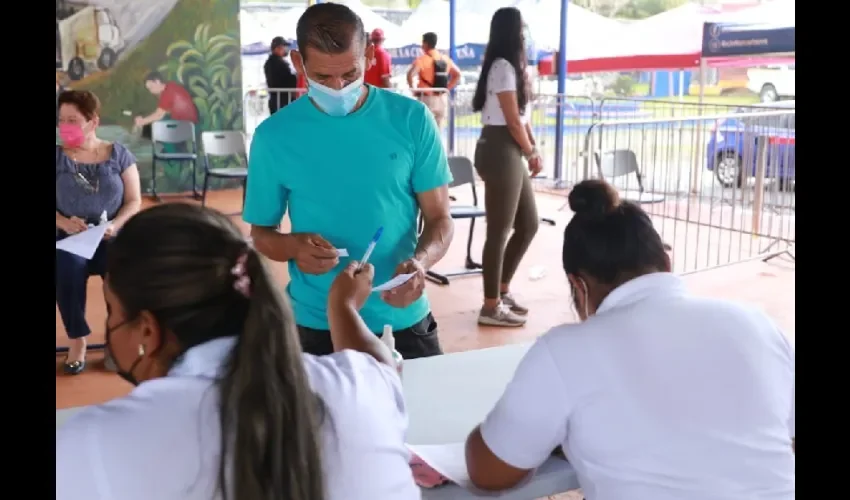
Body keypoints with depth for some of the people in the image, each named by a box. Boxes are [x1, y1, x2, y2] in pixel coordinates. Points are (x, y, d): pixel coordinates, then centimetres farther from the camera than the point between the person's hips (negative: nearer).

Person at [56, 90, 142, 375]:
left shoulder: (118, 154, 6)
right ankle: (77, 340, -12)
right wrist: (63, 222, -17)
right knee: (67, 268, -34)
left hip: (113, 236, 0)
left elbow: (134, 201, 3)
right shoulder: (58, 157, 6)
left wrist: (115, 225, -14)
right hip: (70, 237, 1)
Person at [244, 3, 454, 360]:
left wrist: (420, 261, -23)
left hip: (404, 321, 1)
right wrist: (293, 246, -20)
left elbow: (439, 218, -3)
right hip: (317, 327, 0)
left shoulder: (412, 119, -6)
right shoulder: (274, 136, -5)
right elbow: (261, 232, 3)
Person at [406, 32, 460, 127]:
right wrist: (447, 88, 11)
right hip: (442, 99, 5)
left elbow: (410, 74, -24)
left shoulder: (422, 59, -10)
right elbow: (457, 74, 13)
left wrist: (412, 89, -10)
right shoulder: (445, 59, 8)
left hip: (427, 98, -5)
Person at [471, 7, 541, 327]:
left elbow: (522, 115, 18)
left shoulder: (510, 66, 18)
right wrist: (531, 152, -1)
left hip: (512, 152, 10)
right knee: (499, 231, -4)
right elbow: (513, 121, -14)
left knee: (528, 225, 14)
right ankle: (491, 306, 6)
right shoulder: (503, 67, -13)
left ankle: (502, 291, 26)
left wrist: (533, 149, 6)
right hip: (500, 151, -10)